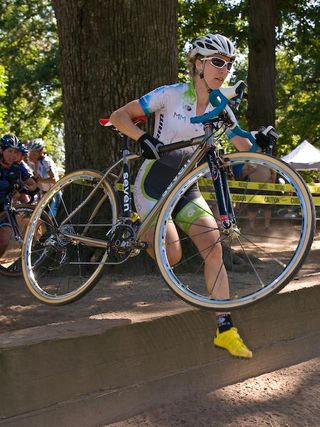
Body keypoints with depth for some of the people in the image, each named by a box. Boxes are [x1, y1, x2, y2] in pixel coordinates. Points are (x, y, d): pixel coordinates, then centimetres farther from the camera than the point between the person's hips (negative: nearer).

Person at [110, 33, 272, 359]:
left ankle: (225, 329, -7)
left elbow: (244, 146, 4)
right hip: (153, 183, -5)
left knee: (213, 246, -13)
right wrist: (142, 137, -32)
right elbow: (118, 116, -13)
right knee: (172, 255, -21)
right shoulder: (171, 95, -13)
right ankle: (145, 231, 15)